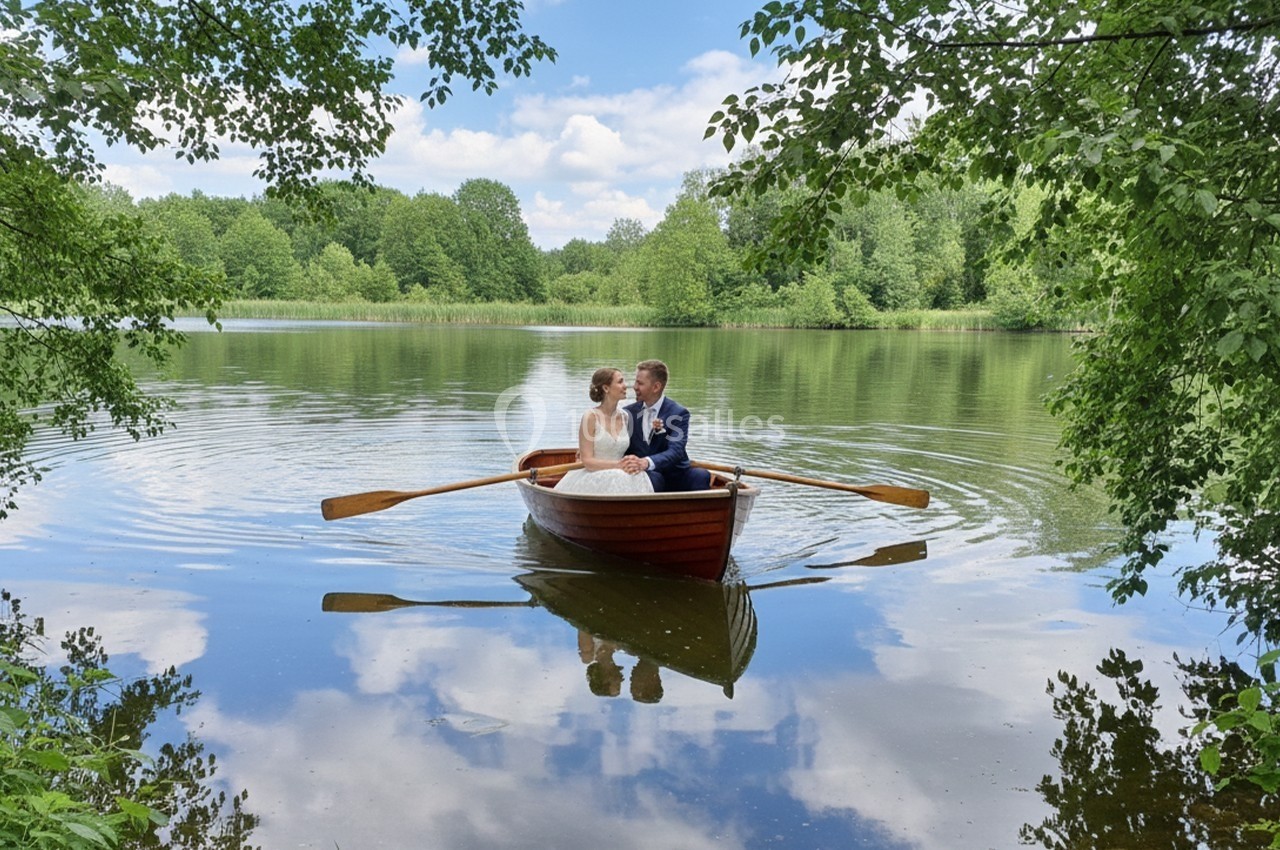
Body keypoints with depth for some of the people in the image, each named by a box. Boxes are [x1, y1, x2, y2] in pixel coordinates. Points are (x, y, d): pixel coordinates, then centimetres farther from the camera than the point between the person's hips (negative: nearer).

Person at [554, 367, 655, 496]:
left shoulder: (624, 416, 9)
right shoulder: (590, 417, -6)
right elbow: (587, 461, -9)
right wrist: (618, 465, -20)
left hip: (621, 479, 5)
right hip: (594, 480, -4)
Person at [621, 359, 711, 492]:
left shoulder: (678, 413, -4)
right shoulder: (629, 412, 7)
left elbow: (675, 451, -19)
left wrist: (646, 462, -39)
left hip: (674, 476, -1)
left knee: (701, 476, -30)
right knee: (652, 477, -34)